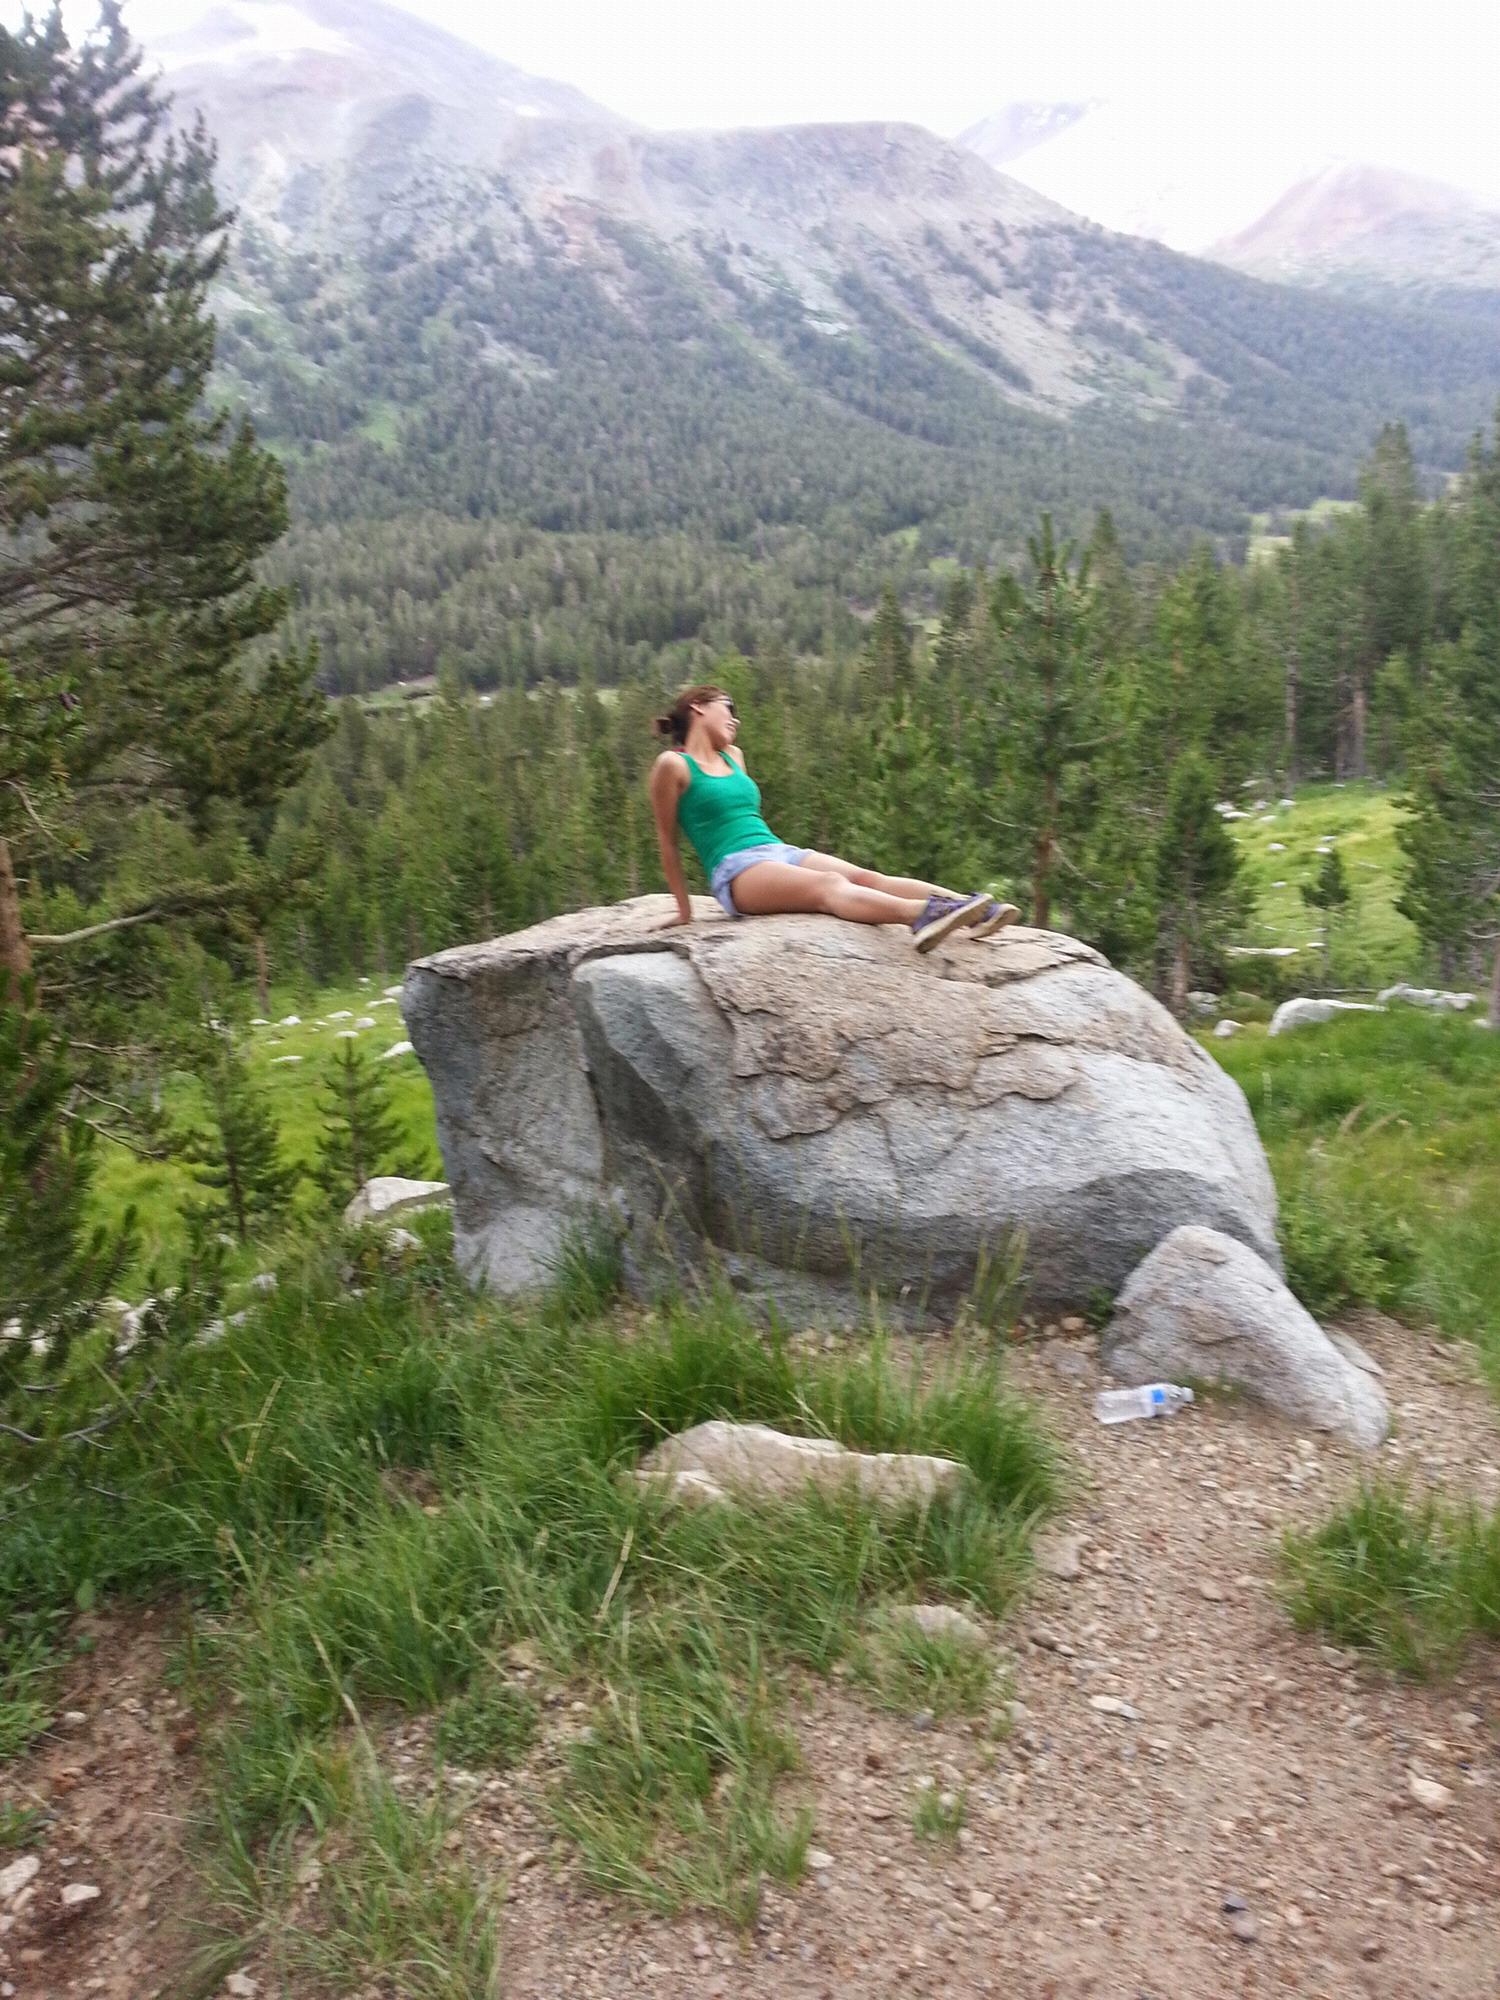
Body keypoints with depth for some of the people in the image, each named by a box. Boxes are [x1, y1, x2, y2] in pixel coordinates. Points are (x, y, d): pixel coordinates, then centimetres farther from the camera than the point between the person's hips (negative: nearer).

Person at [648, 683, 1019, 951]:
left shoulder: (732, 757, 23)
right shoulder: (673, 765, 2)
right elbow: (667, 841, 4)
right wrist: (684, 910, 5)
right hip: (736, 873, -7)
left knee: (864, 877, -19)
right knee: (829, 884, -33)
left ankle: (973, 908, -37)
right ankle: (921, 915, -59)